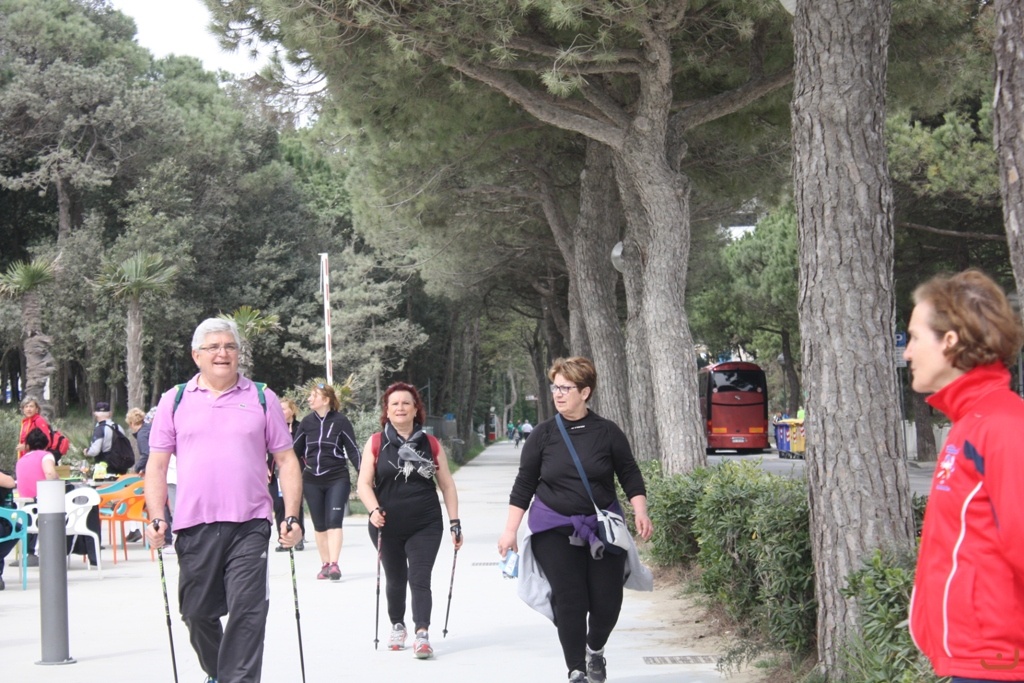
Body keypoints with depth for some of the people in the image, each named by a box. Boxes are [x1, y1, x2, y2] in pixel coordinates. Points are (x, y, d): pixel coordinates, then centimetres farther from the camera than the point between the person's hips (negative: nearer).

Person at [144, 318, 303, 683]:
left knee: (247, 612, -10)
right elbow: (157, 464, 8)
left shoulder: (262, 399, 8)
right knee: (197, 613, 11)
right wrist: (156, 518, -4)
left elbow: (286, 460, 8)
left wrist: (292, 518, -1)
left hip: (249, 526, -1)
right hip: (194, 527, 2)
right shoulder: (174, 401, 9)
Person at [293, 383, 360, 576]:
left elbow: (352, 450, -3)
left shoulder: (340, 421, -7)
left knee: (334, 521, -12)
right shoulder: (307, 422, 2)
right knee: (319, 525, 8)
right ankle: (325, 564, 16)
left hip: (337, 479, -4)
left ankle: (334, 564, -13)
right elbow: (295, 450, 10)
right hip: (311, 480, 4)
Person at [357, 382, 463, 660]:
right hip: (387, 526, 1)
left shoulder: (431, 444, 5)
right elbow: (364, 483, -2)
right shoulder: (376, 443, 2)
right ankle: (397, 626, 35)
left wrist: (454, 522, 4)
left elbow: (447, 485, 9)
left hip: (426, 524, -1)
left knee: (420, 579, -12)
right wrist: (374, 510, -20)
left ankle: (422, 635, -19)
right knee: (395, 580, 14)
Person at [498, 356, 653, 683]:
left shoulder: (607, 432, -2)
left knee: (608, 601, 1)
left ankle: (595, 650, 32)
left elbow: (630, 475, 4)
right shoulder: (543, 435, -1)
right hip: (555, 530, 0)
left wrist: (640, 512, -9)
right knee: (568, 601, -5)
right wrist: (510, 530, 0)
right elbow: (524, 485, 2)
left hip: (602, 528, 0)